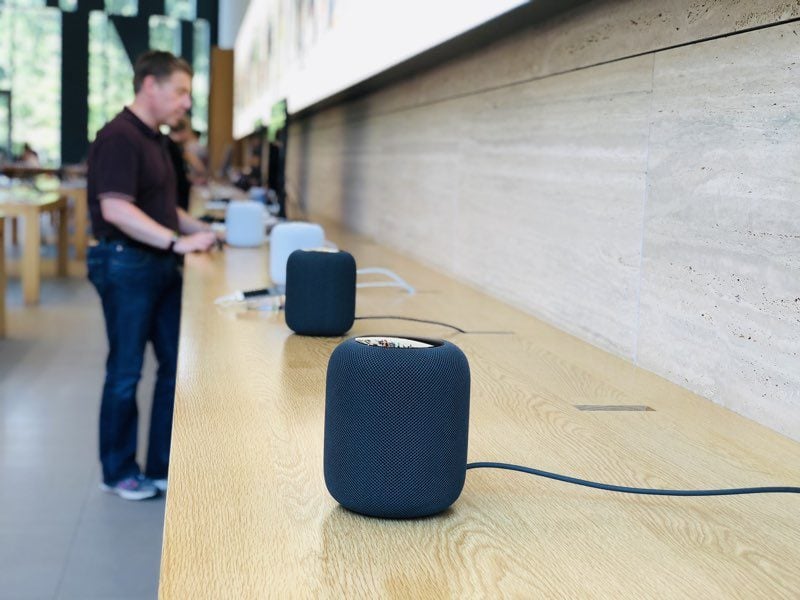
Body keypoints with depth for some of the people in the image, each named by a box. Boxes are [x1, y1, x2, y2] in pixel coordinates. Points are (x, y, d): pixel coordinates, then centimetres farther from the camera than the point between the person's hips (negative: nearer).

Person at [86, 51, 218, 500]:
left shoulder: (155, 138, 14)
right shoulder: (120, 137, -16)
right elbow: (115, 209, -26)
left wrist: (199, 230, 12)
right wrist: (177, 241, -27)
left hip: (160, 264, 9)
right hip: (126, 265, -9)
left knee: (177, 363, 11)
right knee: (126, 372, 2)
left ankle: (164, 467, 22)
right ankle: (119, 473, 17)